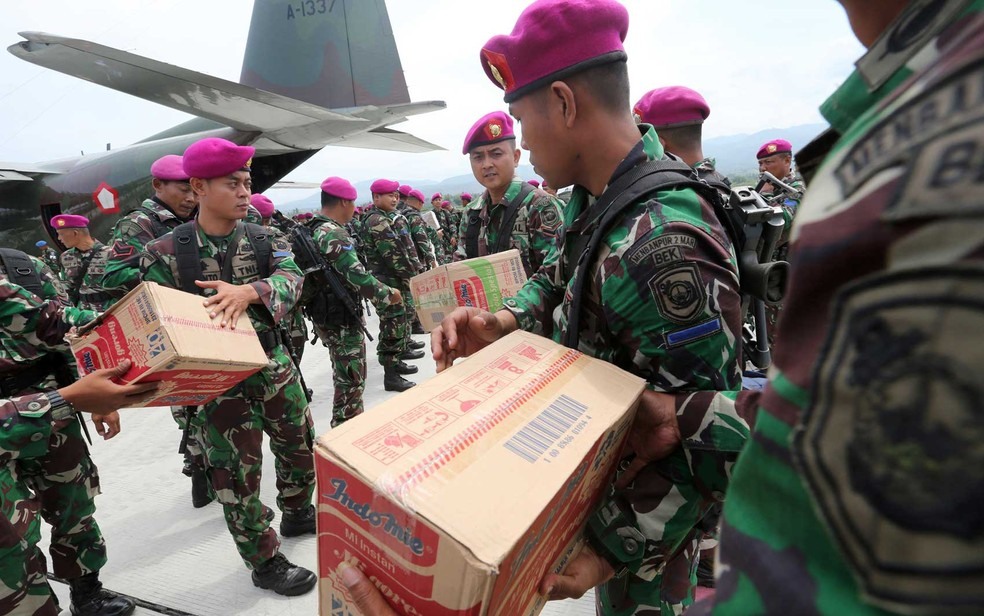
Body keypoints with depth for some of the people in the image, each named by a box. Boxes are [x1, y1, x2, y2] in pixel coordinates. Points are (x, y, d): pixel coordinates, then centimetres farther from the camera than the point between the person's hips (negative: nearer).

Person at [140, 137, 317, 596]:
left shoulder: (267, 239, 0)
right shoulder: (165, 254, -8)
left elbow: (290, 279, -17)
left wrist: (248, 292, -36)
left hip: (277, 368, 4)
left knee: (300, 446, 20)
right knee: (238, 476, 6)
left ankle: (298, 514, 48)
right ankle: (264, 562, 27)